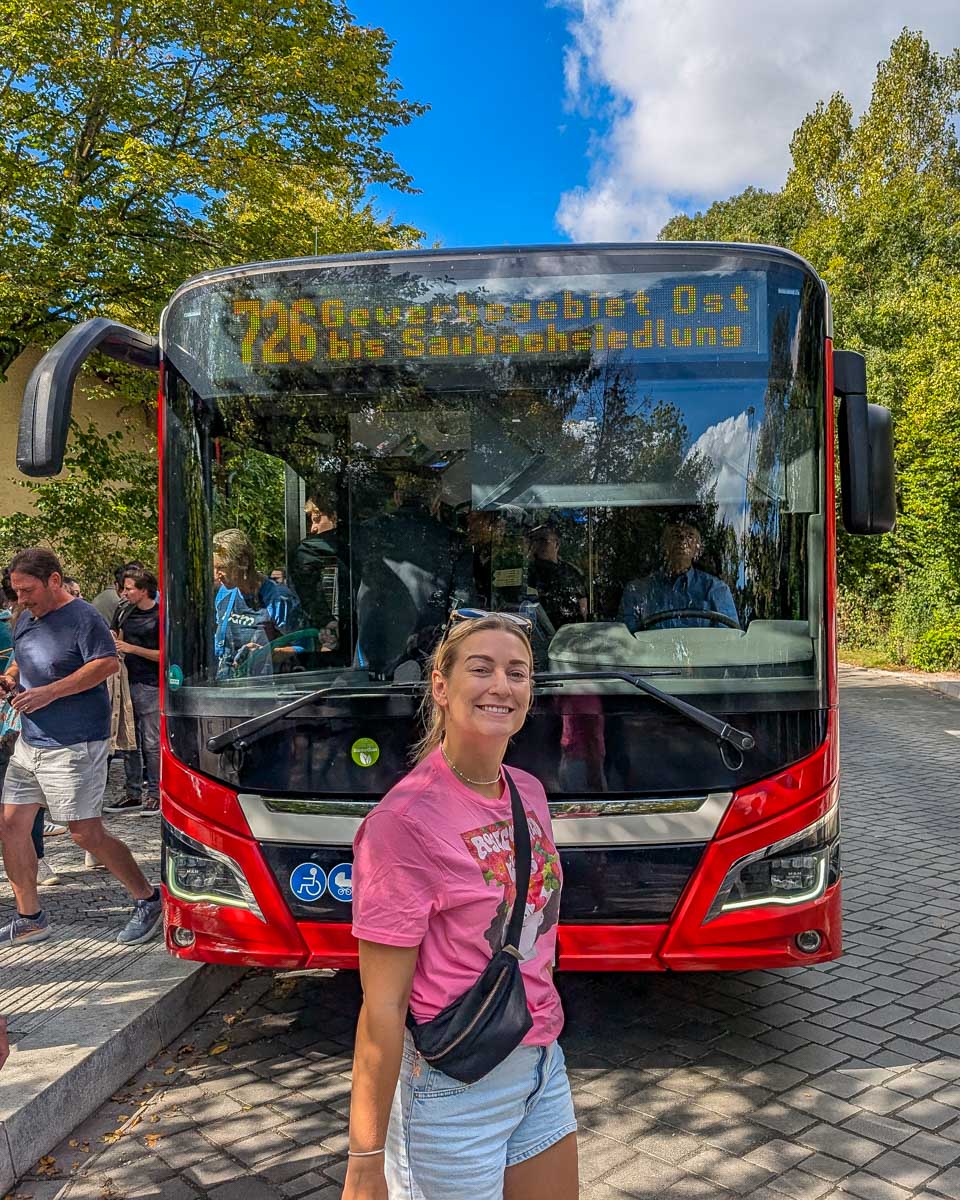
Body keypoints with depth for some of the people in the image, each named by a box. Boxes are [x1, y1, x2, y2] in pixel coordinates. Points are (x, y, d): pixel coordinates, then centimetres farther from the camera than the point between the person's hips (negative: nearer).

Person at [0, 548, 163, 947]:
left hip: (75, 745, -9)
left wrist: (50, 692, -24)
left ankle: (149, 901, 10)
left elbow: (108, 663, -23)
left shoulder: (83, 616, -12)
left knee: (86, 834, -6)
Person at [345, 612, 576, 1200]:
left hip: (542, 1063, 7)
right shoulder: (404, 819, -22)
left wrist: (546, 1051, 17)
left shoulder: (529, 792, 0)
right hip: (457, 1090, -7)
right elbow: (383, 1005, -20)